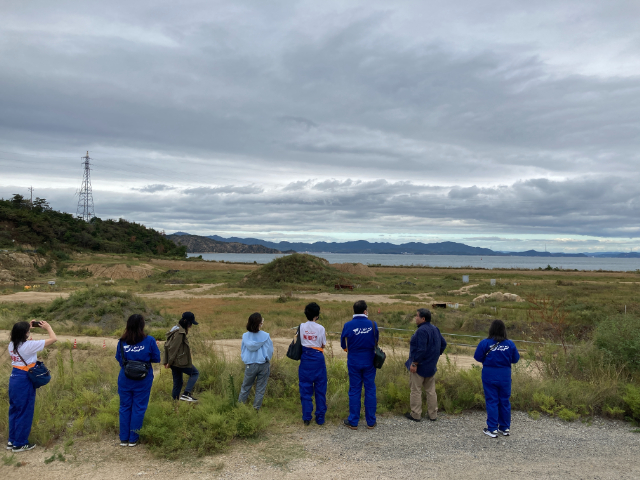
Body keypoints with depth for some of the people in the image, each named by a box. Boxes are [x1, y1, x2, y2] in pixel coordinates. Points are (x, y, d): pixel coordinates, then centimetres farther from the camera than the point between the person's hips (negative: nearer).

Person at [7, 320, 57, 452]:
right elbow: (53, 339, -17)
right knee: (25, 411, 4)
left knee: (14, 410, 18)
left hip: (14, 378, 8)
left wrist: (29, 328, 21)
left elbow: (19, 337, 30)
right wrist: (48, 327, -2)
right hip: (25, 381, -8)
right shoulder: (29, 345, -20)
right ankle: (20, 444, 13)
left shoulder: (12, 345, 3)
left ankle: (12, 441, 27)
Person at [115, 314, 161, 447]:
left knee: (125, 407, 15)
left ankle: (123, 438, 22)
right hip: (143, 381, -2)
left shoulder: (122, 342, -6)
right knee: (139, 408, 10)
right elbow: (156, 359, -6)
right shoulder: (149, 341, -14)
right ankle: (133, 439, 17)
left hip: (125, 380, 2)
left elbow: (118, 359, 7)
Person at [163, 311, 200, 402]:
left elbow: (167, 345, 17)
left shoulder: (176, 329, 14)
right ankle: (186, 394, -7)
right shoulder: (180, 332, -17)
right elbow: (173, 348, -20)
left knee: (178, 382, 14)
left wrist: (166, 361, 16)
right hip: (180, 361, -10)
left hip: (174, 362, 10)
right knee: (195, 373, 1)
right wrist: (170, 362, -14)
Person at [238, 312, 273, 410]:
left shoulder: (245, 336, -7)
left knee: (245, 387, 20)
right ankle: (256, 408, 18)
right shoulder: (265, 336, -14)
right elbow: (270, 351, -4)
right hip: (263, 365, -2)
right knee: (260, 388, 12)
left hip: (250, 365, 2)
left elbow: (242, 351, 4)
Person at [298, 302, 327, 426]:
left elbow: (299, 342, 6)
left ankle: (306, 418, 10)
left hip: (305, 360, 2)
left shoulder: (302, 327, -2)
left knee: (305, 389, 9)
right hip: (318, 359, -2)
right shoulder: (320, 328, -9)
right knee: (320, 389, 9)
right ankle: (320, 418, 14)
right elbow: (323, 345, -1)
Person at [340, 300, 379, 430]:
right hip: (369, 362, 1)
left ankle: (353, 422, 15)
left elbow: (343, 343, 3)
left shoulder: (348, 325, -12)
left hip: (354, 362, -1)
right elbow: (376, 341, 6)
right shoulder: (372, 324, -9)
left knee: (354, 391, 8)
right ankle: (371, 421, 17)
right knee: (370, 390, 10)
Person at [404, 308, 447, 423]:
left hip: (419, 366, -9)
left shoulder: (422, 331, -23)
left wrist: (414, 363, -21)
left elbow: (421, 349, -27)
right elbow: (443, 343, 15)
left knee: (416, 391, 3)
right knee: (431, 390, 16)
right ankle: (433, 414, 24)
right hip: (431, 366, 9)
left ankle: (415, 414, 11)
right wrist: (436, 356, 18)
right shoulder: (435, 329, 7)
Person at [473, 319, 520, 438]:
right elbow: (515, 359, 3)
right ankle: (505, 428, 23)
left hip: (489, 375, -2)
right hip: (505, 376, 2)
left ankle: (492, 429, 9)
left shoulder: (485, 343, -14)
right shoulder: (510, 344, -7)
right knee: (504, 401, 14)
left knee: (491, 401, 6)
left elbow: (477, 357, -8)